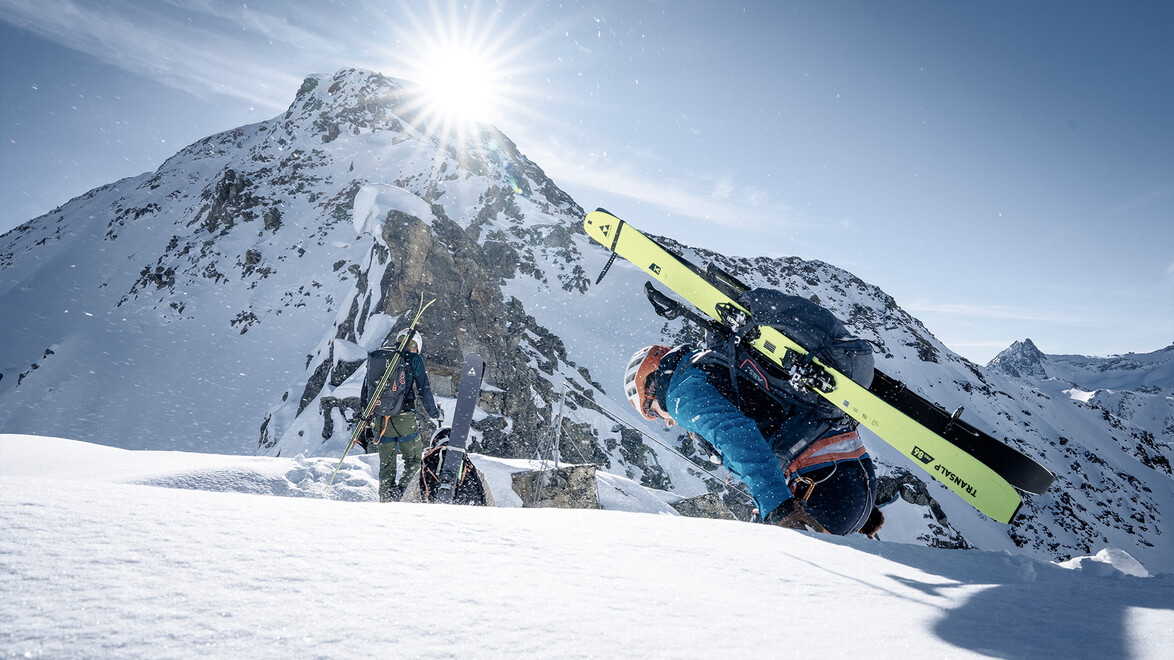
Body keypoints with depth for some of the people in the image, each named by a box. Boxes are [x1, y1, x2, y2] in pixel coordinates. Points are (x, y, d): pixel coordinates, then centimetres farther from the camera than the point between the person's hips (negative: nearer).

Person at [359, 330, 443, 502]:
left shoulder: (374, 358, 15)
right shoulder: (413, 359, 0)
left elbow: (365, 392, 16)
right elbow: (424, 390, -1)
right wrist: (435, 413, 12)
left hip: (380, 420, 4)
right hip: (404, 418, -4)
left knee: (386, 464, 16)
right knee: (413, 461, 10)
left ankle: (386, 500, 16)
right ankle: (399, 493, -9)